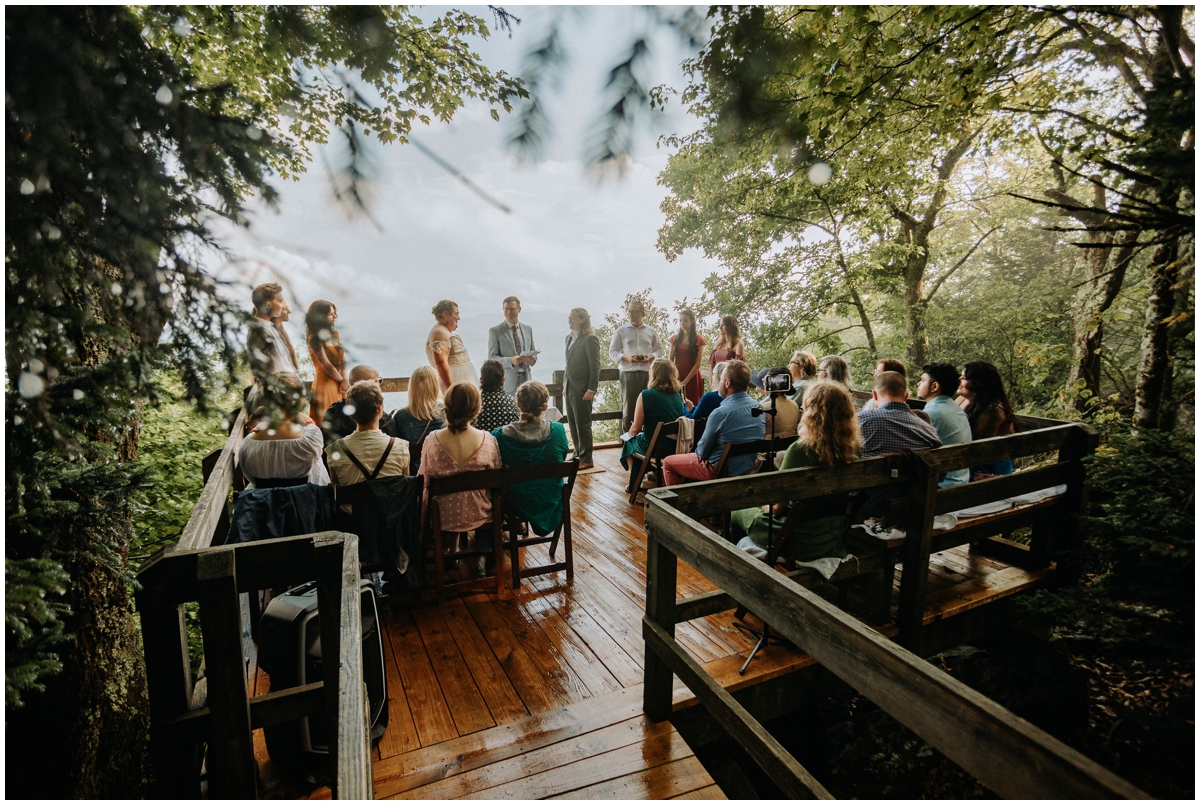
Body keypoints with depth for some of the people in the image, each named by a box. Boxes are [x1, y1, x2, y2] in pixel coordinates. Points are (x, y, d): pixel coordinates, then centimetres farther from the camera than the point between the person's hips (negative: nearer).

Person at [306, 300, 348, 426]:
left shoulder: (333, 334, 10)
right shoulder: (314, 338, -12)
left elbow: (342, 360, 4)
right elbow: (326, 365, -13)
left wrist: (345, 380, -9)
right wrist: (342, 380, -3)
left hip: (338, 385, 7)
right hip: (325, 384, -7)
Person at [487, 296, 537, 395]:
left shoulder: (528, 329, 14)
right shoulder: (495, 331, 0)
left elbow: (533, 351, 19)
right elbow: (491, 358, -5)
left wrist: (532, 359, -6)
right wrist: (510, 361, -21)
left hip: (526, 378, 4)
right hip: (508, 381, -4)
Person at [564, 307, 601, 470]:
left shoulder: (590, 339, -10)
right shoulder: (569, 338, 15)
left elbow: (595, 366, -13)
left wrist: (591, 390, -17)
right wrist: (565, 386, 14)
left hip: (582, 389, -8)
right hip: (570, 388, 8)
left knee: (583, 425, -1)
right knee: (572, 424, 12)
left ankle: (586, 459, 9)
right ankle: (578, 455, 23)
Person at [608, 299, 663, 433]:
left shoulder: (651, 331, 11)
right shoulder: (621, 331, 7)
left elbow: (658, 349, 15)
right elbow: (612, 351, 6)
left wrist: (651, 357, -7)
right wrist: (626, 357, -12)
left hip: (647, 372, 2)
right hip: (628, 373, -1)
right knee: (628, 408, 0)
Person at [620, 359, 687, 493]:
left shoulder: (646, 395, -18)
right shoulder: (679, 395, -2)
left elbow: (636, 429, -16)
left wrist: (631, 432, 10)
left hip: (653, 448, -5)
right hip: (676, 447, 5)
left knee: (629, 443, 28)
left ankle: (634, 485, 37)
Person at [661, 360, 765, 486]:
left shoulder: (720, 413, -27)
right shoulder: (758, 406, -6)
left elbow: (702, 452, -14)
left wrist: (698, 452, 8)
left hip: (719, 471, -7)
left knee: (668, 462, 9)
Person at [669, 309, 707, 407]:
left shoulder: (698, 339, 0)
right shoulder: (675, 338, 10)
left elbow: (698, 364, -6)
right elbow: (670, 361, 8)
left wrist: (685, 381, -11)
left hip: (692, 378, -2)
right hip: (676, 377, 3)